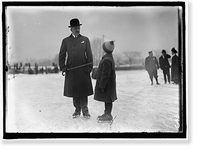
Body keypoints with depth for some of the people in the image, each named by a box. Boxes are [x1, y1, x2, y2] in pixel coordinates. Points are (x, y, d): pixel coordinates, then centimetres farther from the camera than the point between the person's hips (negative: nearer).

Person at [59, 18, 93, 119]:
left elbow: (89, 54, 5)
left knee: (84, 91, 0)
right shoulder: (65, 41, 9)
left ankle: (85, 110, 9)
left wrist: (89, 67, -5)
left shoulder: (85, 40, 8)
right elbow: (62, 55, 8)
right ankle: (77, 110, 16)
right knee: (74, 91, 5)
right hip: (71, 70, 1)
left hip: (83, 70, -1)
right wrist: (63, 67, -5)